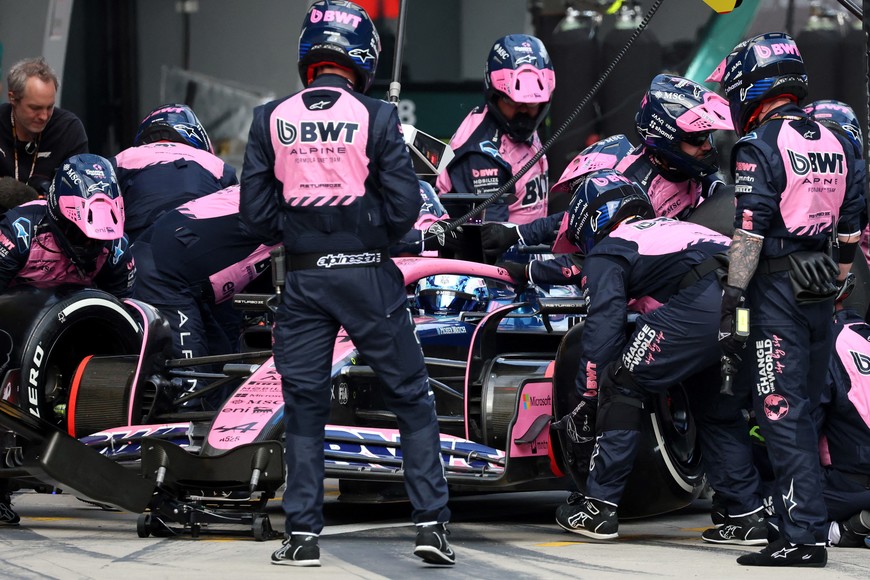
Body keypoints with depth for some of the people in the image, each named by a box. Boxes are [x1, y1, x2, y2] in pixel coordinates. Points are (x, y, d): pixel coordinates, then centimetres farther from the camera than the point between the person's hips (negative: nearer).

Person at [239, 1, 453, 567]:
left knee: (305, 404, 10)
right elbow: (404, 206, -8)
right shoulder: (375, 118, -8)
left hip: (303, 279, 2)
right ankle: (432, 522, 3)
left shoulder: (272, 120, -1)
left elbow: (256, 211, -1)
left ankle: (304, 532, 6)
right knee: (412, 397, 7)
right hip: (368, 276, -2)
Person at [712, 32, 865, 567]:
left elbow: (750, 231, -17)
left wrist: (731, 303, -16)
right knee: (804, 409, 15)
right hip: (823, 289, 8)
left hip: (778, 285, -8)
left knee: (782, 414, -7)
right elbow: (852, 226, 15)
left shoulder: (760, 146, -11)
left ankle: (805, 535, -12)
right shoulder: (835, 142, 12)